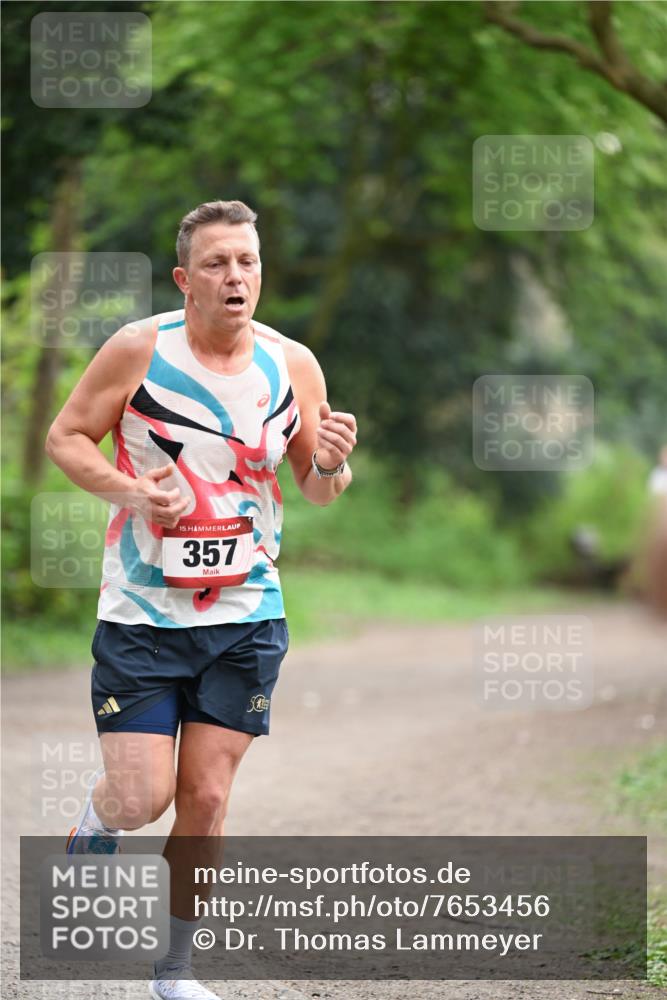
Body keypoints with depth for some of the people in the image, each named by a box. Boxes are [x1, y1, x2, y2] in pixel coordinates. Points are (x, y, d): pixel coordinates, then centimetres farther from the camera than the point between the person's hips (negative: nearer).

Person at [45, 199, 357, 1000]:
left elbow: (316, 488, 9)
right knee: (140, 798, -8)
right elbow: (65, 437, -1)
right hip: (141, 612, -2)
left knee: (205, 798, 3)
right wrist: (127, 490, -19)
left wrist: (332, 464, -15)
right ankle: (94, 826, 30)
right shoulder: (139, 349, -9)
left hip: (246, 617, 2)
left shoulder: (293, 365, -1)